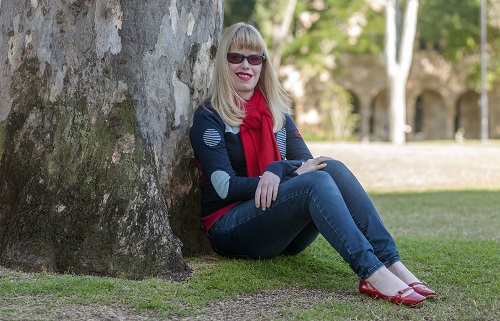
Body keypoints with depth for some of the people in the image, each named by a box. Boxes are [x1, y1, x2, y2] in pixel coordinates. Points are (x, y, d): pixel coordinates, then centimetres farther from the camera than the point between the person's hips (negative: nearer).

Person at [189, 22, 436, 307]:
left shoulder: (276, 112, 15)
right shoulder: (208, 118, -2)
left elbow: (307, 162, 4)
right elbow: (225, 186, -13)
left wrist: (277, 170, -19)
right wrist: (293, 172, -17)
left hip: (283, 235, 5)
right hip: (230, 228, -5)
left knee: (333, 168, -22)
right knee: (316, 182, -29)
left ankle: (392, 264, -33)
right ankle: (373, 274, -46)